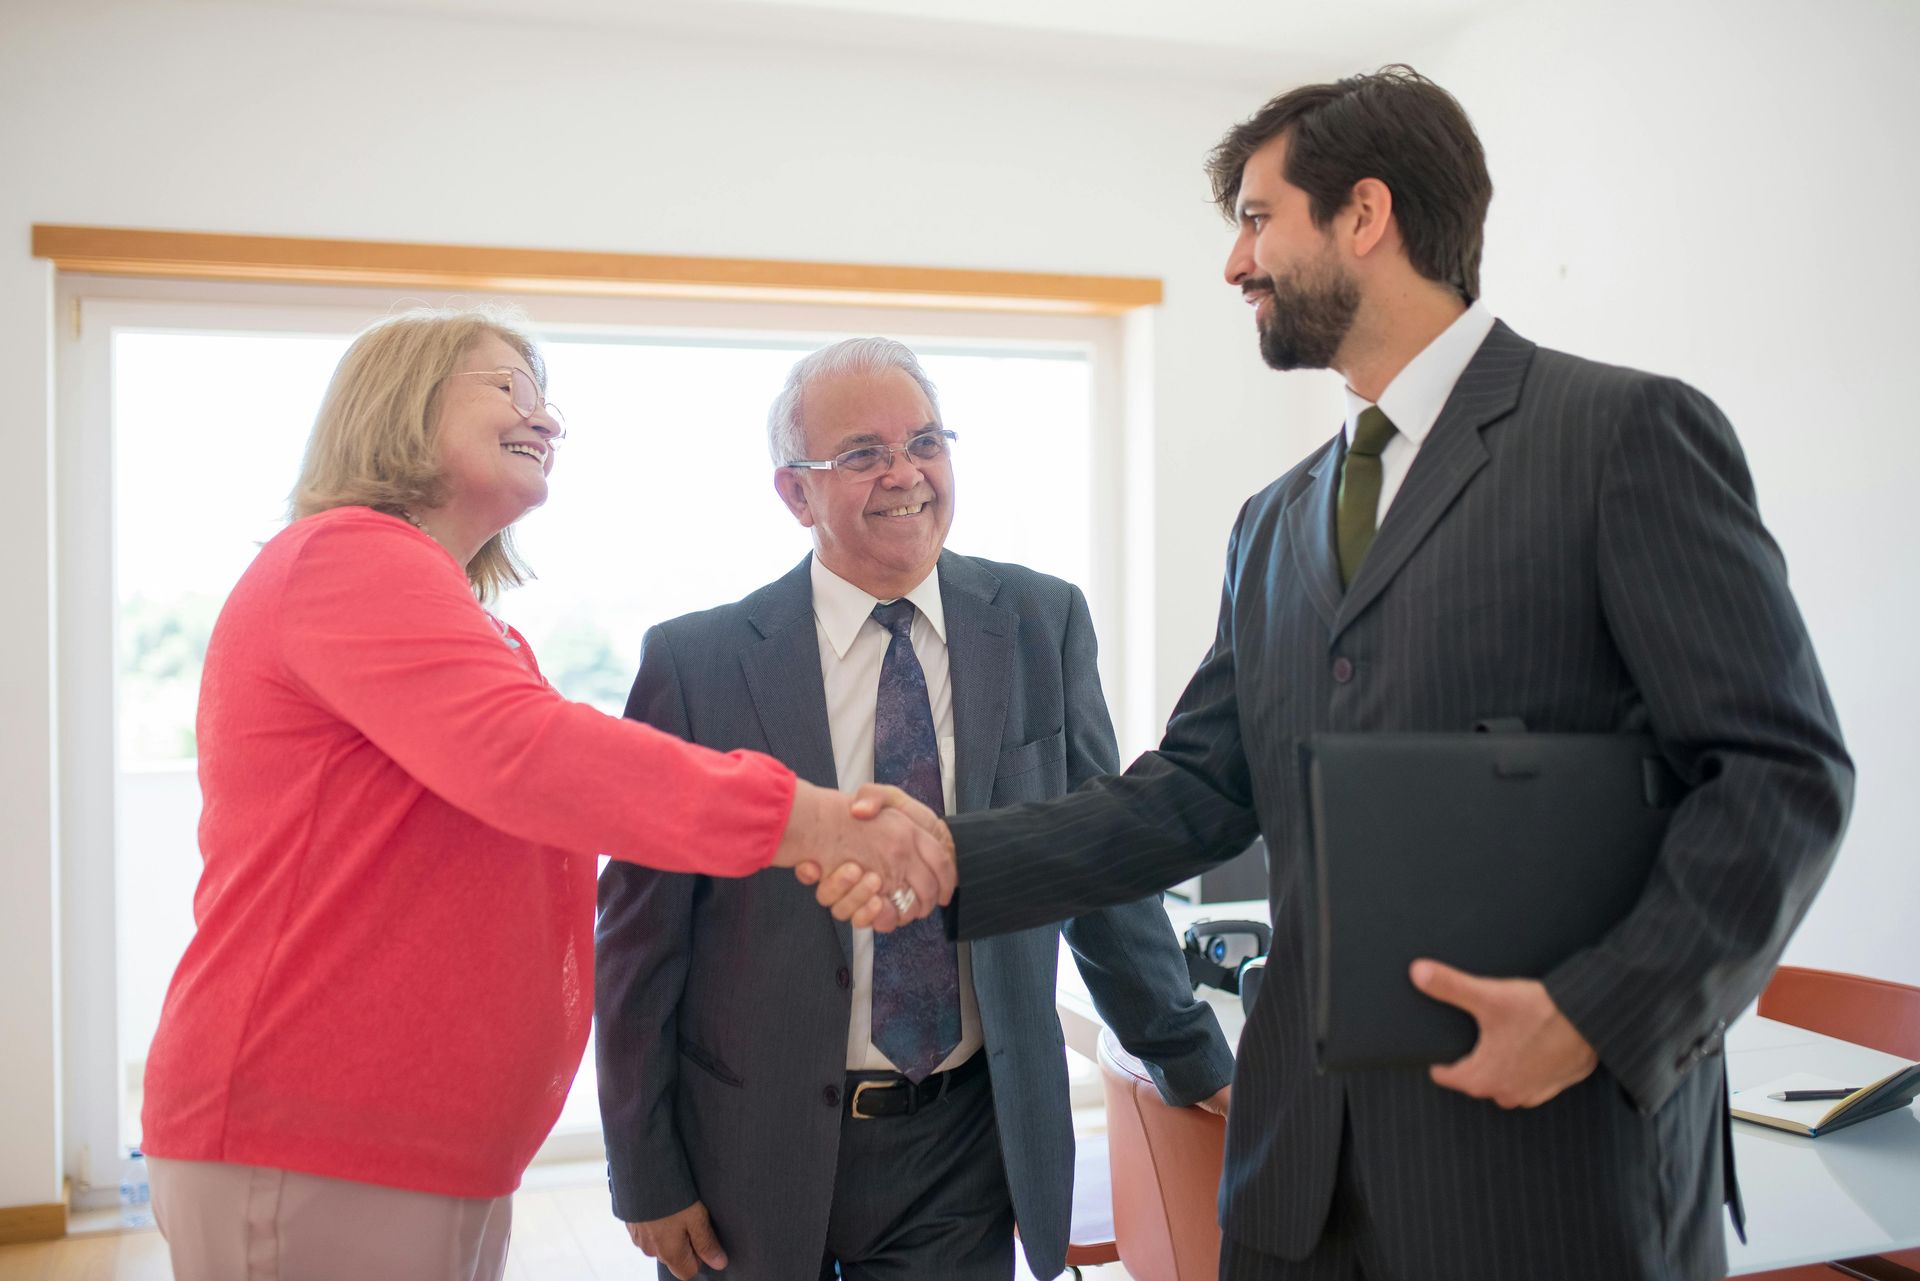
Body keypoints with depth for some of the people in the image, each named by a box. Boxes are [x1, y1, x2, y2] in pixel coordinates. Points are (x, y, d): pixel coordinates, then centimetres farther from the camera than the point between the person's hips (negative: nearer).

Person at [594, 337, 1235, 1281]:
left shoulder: (1042, 625, -1)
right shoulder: (696, 662, -8)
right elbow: (639, 931, -4)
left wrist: (1190, 1059, 11)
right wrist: (646, 1172, -3)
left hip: (968, 1142, 2)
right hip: (754, 1159, -1)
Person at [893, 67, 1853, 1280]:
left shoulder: (1629, 432, -6)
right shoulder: (1274, 525, 14)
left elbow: (1783, 769, -10)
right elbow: (1195, 793, 10)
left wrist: (1598, 1014, -19)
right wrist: (950, 860, -2)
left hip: (1556, 1146, -5)